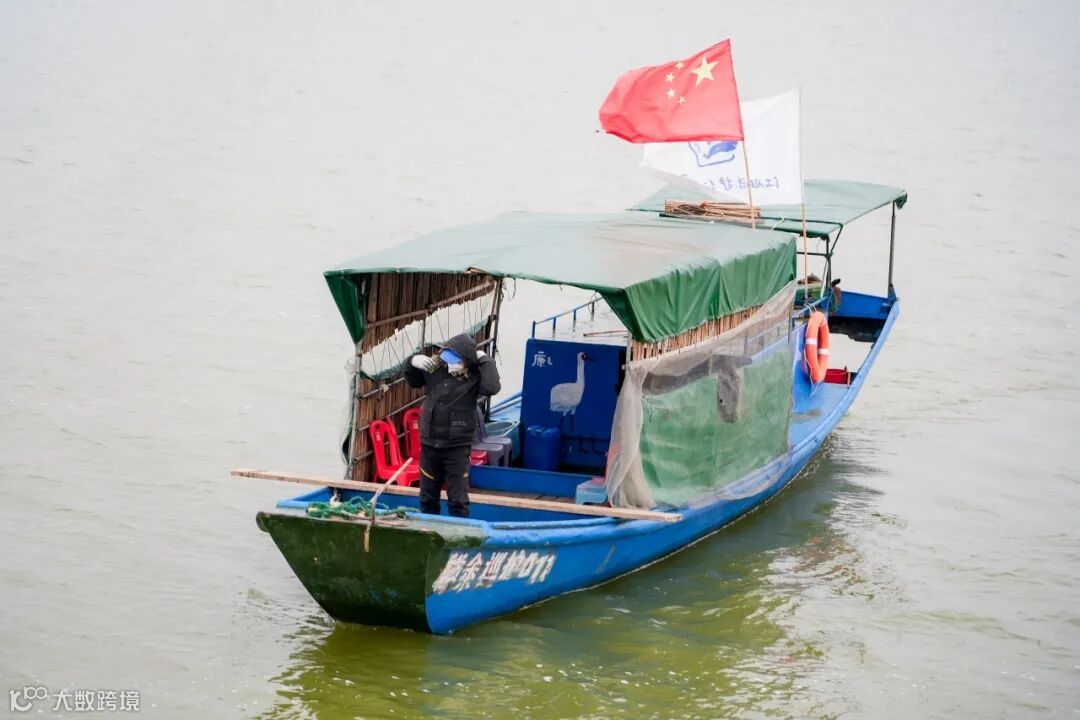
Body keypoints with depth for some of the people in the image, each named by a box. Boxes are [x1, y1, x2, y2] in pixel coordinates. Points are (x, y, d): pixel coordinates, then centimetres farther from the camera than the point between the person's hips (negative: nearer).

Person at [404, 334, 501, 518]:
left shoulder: (474, 378, -15)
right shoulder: (436, 369, -4)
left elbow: (492, 387, -37)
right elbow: (413, 381, 15)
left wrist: (484, 359, -25)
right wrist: (413, 362, -5)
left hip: (457, 447, -4)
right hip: (429, 444, 5)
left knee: (457, 500, 2)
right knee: (427, 498, 17)